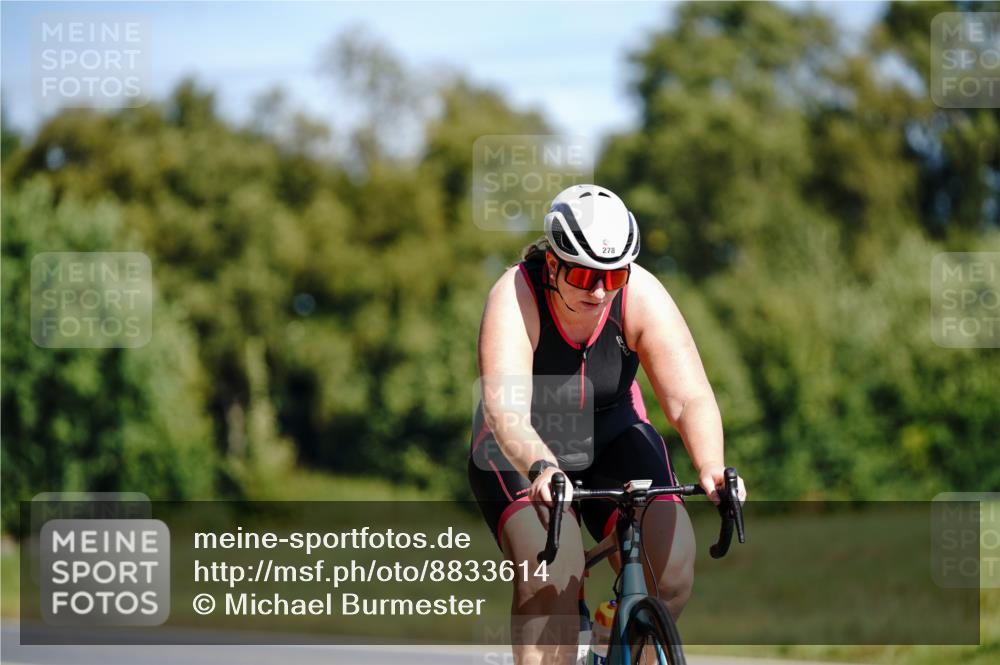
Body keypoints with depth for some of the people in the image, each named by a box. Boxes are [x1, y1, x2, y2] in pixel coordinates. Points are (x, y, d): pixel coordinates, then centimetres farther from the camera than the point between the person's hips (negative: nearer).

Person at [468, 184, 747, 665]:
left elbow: (690, 397, -28)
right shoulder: (515, 297, -27)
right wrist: (540, 470, -60)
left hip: (611, 442, 3)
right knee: (552, 569, -29)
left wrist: (711, 469, -47)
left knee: (673, 560, -20)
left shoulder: (642, 297, -20)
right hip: (522, 452, -3)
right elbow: (503, 408, -40)